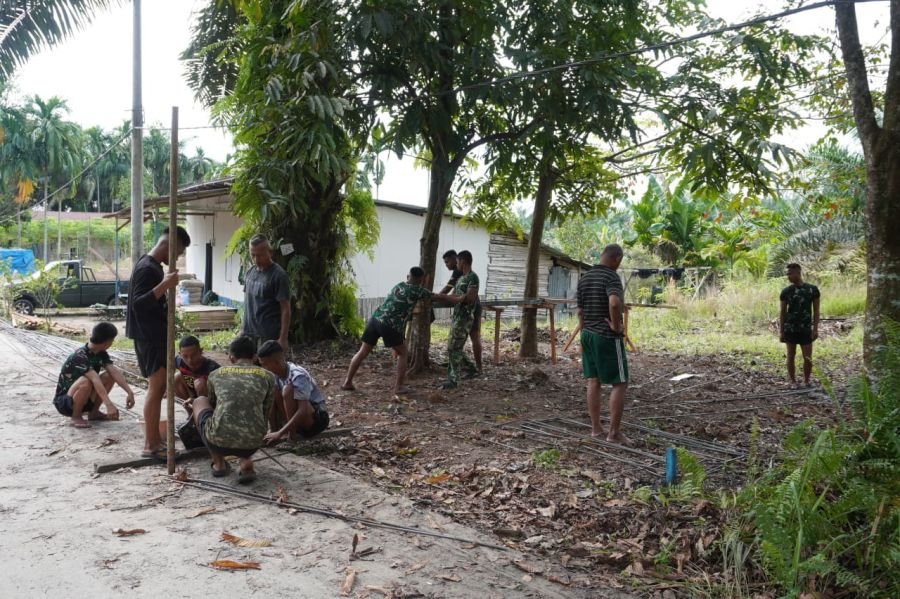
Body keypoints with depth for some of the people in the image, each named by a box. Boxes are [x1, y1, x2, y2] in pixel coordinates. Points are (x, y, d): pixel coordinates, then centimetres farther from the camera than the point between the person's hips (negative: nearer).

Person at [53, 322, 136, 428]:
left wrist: (129, 392, -27)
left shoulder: (101, 354, -3)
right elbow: (95, 380, -39)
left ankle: (94, 412, 2)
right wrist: (109, 405, -50)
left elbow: (116, 372, -13)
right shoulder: (79, 356, -28)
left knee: (109, 376, -11)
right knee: (85, 382, -36)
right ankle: (76, 416, -13)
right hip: (64, 402, -7)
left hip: (83, 399, 7)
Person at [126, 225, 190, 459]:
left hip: (156, 336, 10)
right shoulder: (147, 268, -17)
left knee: (159, 387, 13)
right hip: (148, 338, -10)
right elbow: (138, 304, -26)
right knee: (156, 388, -7)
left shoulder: (154, 266, 14)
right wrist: (164, 285, -33)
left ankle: (155, 438, 21)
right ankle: (150, 446, -3)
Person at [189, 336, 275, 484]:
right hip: (252, 444, 1)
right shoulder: (267, 377, 12)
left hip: (218, 442, -1)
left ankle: (218, 463, 25)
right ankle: (245, 462, 12)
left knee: (199, 401, 29)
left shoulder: (216, 374, 15)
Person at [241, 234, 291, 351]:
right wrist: (243, 327, 17)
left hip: (268, 336, -7)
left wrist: (283, 338, -17)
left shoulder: (278, 275, -13)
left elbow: (285, 309, -14)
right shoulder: (250, 271, 9)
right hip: (247, 332, 7)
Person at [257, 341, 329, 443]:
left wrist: (279, 433, -37)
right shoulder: (275, 374, -6)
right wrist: (273, 430, -14)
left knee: (288, 389, -29)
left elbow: (303, 411, -34)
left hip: (318, 419, -7)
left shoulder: (298, 376, -28)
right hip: (299, 418, 8)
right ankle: (290, 428, -5)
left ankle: (291, 433, -16)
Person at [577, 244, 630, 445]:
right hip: (608, 337, -8)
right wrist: (616, 325, -20)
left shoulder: (584, 279, 10)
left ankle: (595, 427, 16)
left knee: (593, 381, 11)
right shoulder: (612, 277, -15)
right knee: (619, 383, -1)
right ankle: (614, 432, -2)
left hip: (588, 335, 8)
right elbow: (614, 303, -34)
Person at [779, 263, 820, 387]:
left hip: (806, 330, -1)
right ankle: (793, 382, 15)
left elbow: (816, 311, 3)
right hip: (790, 329, 1)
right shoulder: (786, 291, 2)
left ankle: (806, 381, 17)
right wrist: (781, 332, 2)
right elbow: (783, 313, 5)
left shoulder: (812, 289, 0)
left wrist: (815, 329, -4)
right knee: (791, 357, 5)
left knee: (808, 359, 0)